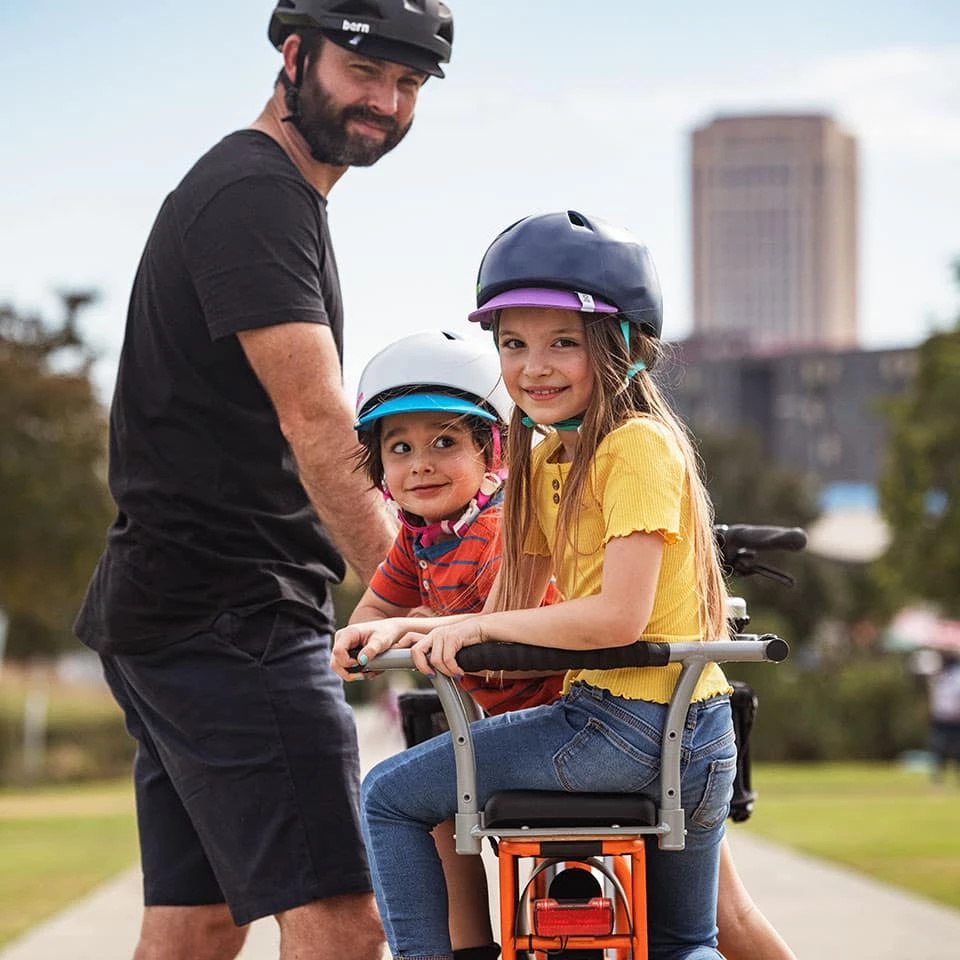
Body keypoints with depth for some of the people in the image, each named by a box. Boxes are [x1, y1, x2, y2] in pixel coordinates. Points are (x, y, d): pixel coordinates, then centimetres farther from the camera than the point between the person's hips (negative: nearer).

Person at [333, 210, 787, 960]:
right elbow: (508, 617, 11)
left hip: (628, 725, -10)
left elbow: (618, 617, -22)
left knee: (388, 798, 0)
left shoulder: (638, 447, -14)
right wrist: (411, 631, -5)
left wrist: (480, 626, -14)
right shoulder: (542, 460, 14)